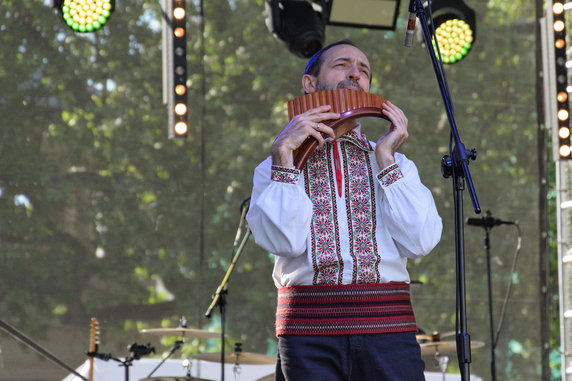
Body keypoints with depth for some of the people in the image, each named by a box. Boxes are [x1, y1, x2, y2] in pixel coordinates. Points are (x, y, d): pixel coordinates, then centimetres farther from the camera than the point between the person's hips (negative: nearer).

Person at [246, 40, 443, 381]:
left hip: (389, 329, 1)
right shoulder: (276, 165, 12)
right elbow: (284, 241, -6)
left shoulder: (395, 162, 17)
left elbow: (420, 242, 0)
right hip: (308, 331, -1)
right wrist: (284, 154, -5)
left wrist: (385, 158, 0)